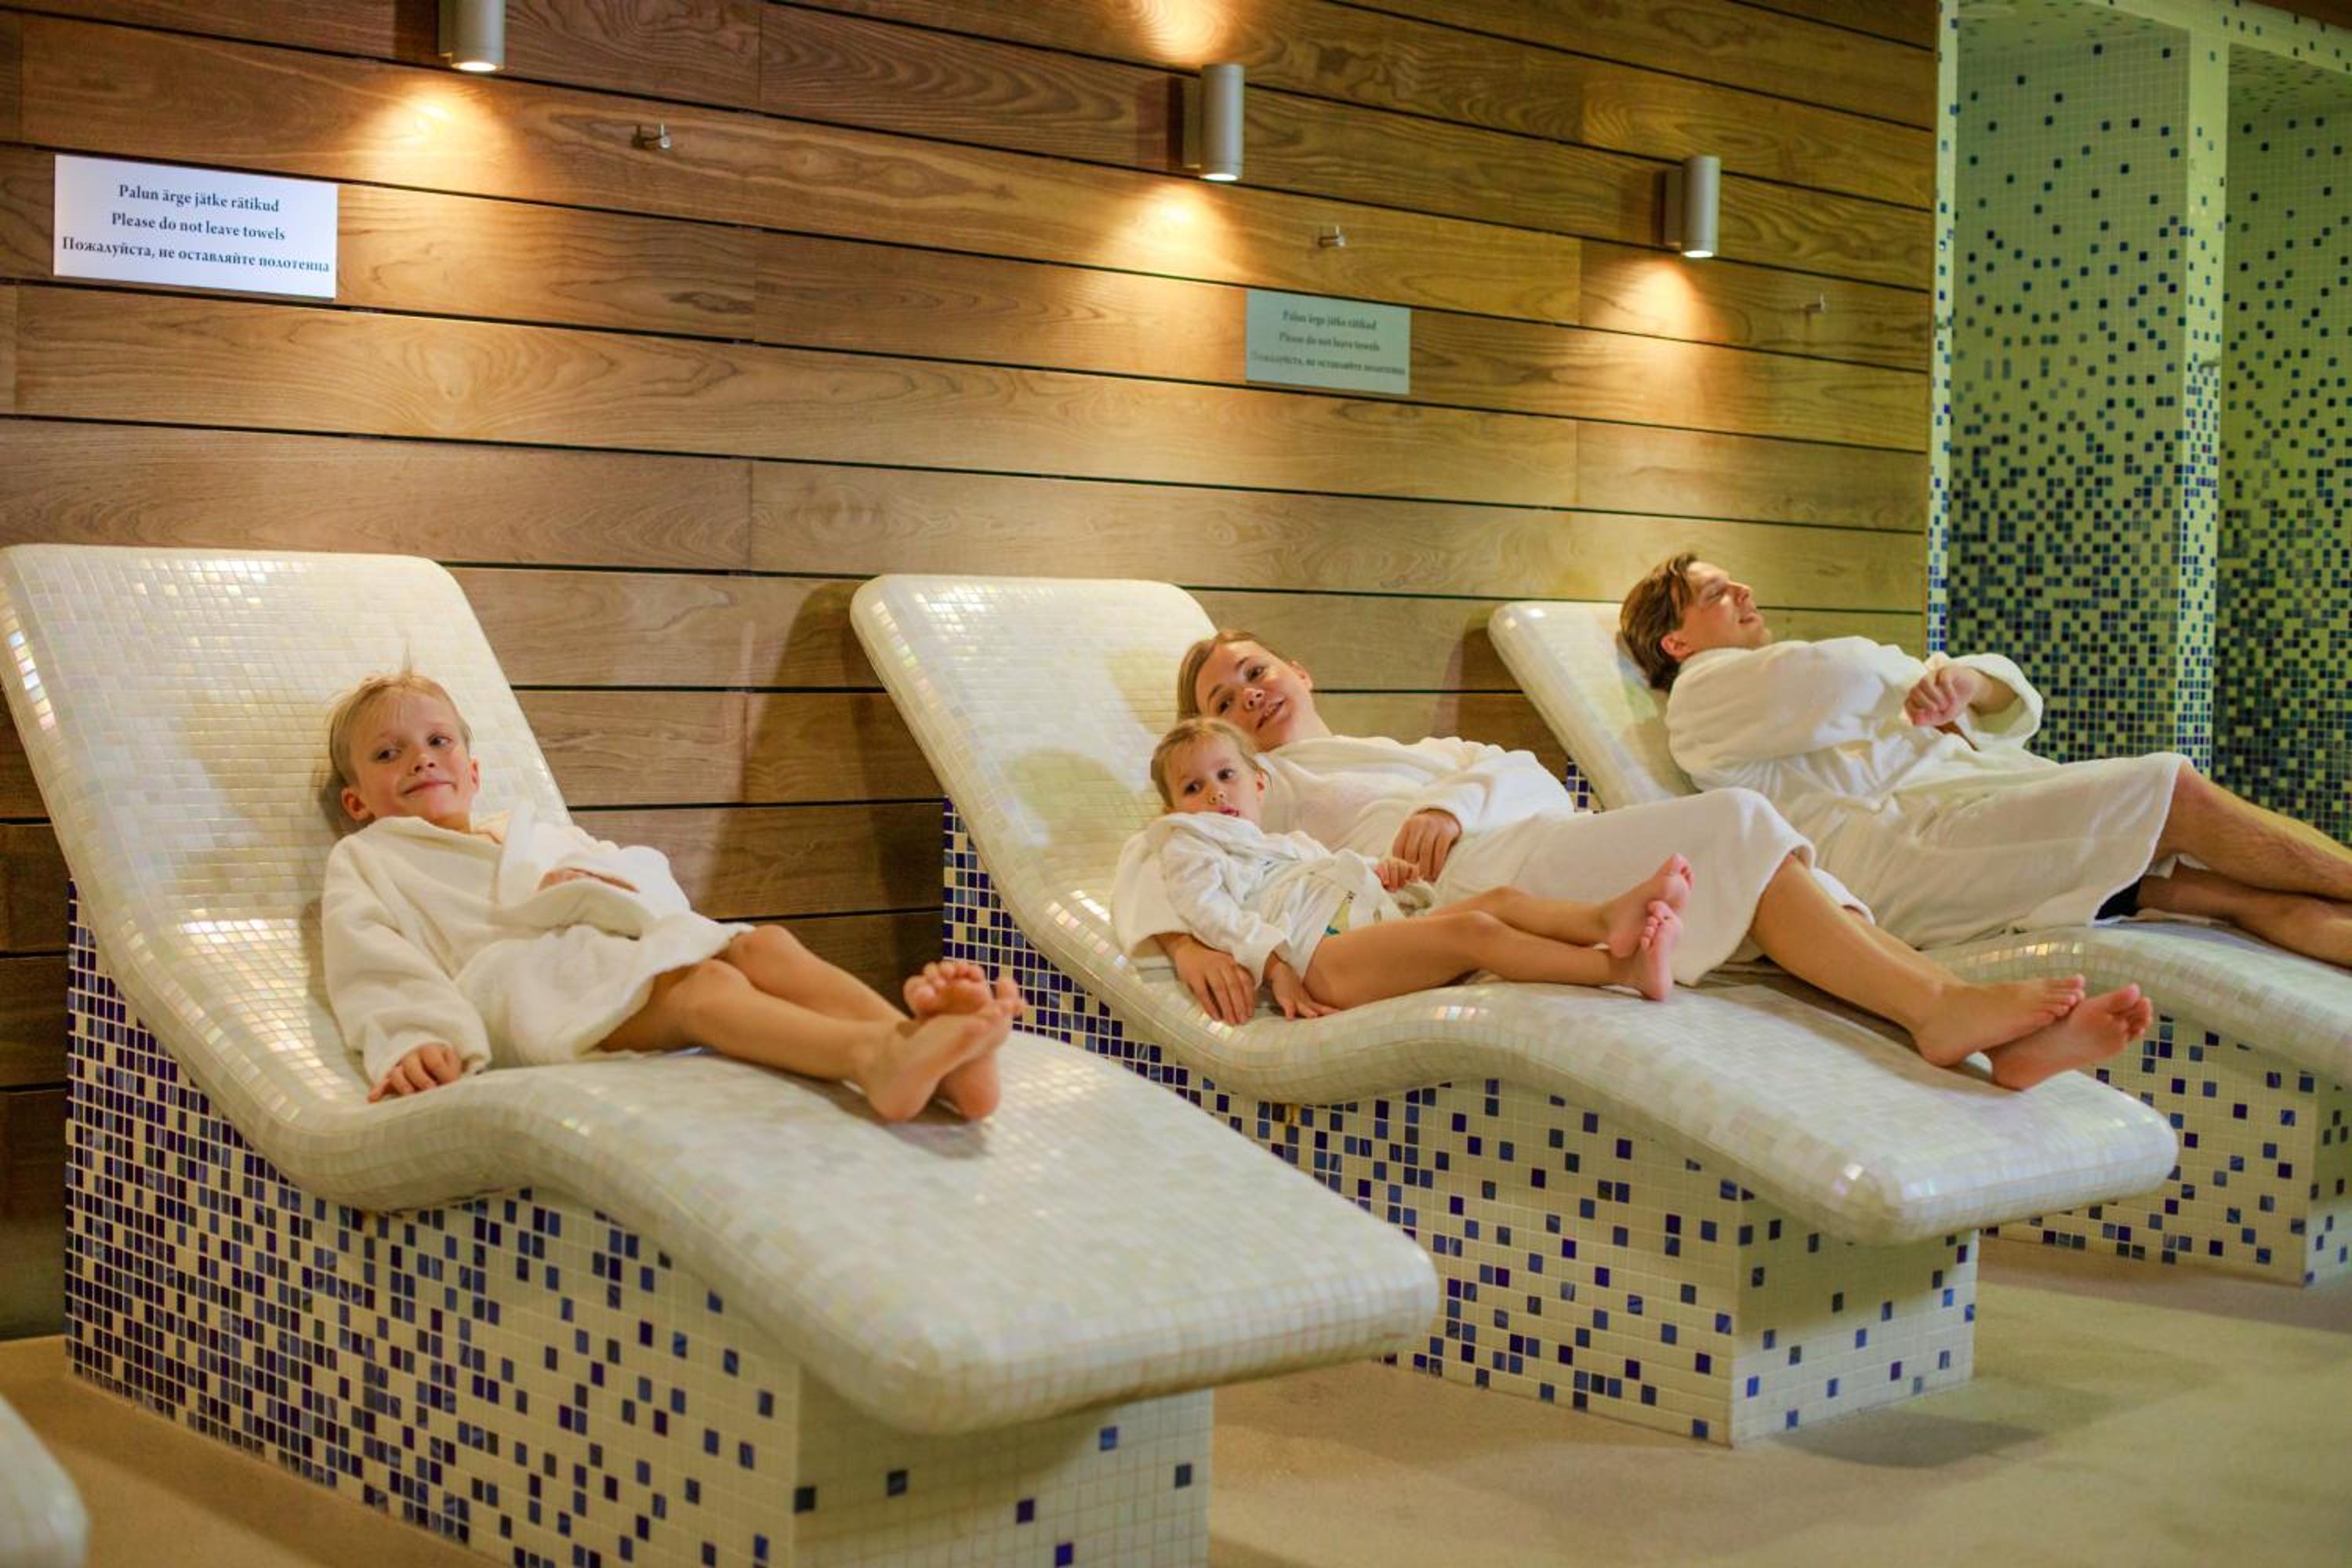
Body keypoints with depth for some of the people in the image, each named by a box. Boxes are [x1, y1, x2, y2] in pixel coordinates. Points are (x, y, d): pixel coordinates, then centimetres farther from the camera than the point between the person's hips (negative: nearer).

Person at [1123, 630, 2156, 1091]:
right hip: (1474, 881, -6)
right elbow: (1154, 871, 7)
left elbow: (1527, 776, 17)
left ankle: (1994, 1034, -39)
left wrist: (1449, 804, -7)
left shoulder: (1430, 753, 40)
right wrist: (1188, 942, -18)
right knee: (1732, 823, -25)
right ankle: (1938, 1007, -39)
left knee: (1756, 861, -21)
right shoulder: (1255, 788, 27)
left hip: (1553, 845, 6)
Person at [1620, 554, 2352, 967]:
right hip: (1906, 841, -9)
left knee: (2236, 887, -11)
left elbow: (2014, 702, 25)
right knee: (2178, 791, -20)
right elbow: (1848, 677, -14)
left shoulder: (1801, 680, 35)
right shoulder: (1703, 694, 9)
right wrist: (1925, 677, 10)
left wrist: (1968, 682, -1)